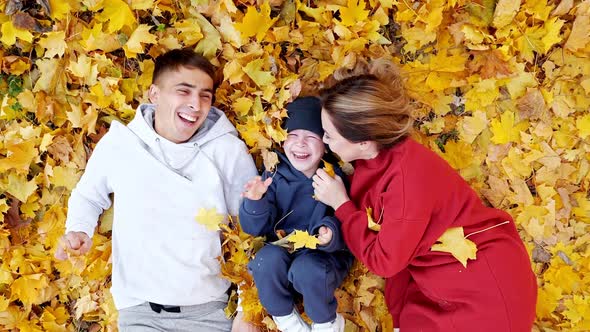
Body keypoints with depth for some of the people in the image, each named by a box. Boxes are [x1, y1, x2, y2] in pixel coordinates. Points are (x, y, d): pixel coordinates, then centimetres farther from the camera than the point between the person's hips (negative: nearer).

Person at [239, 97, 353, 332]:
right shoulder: (275, 175, -5)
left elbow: (340, 224, -13)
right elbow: (255, 228, -6)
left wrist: (329, 234, -36)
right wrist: (256, 201, -26)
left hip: (323, 256, -2)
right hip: (281, 250, 2)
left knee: (307, 269, -33)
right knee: (267, 258, -29)